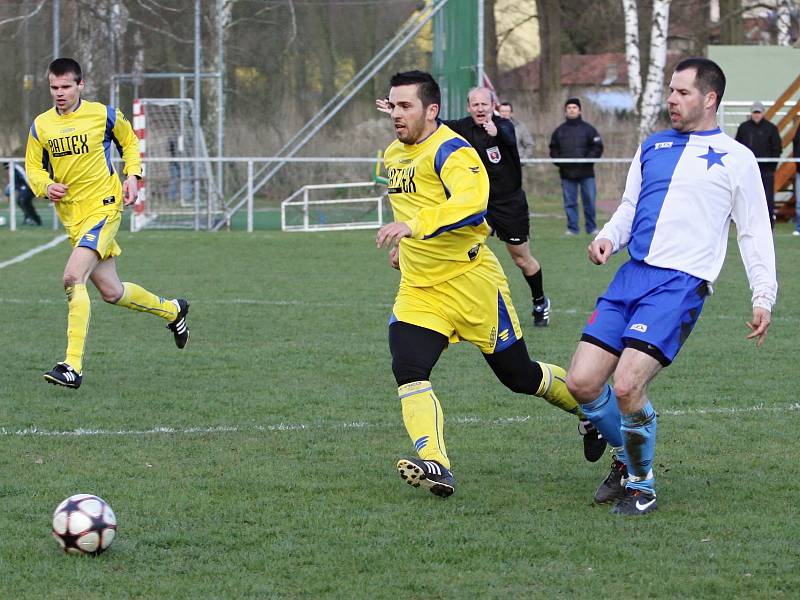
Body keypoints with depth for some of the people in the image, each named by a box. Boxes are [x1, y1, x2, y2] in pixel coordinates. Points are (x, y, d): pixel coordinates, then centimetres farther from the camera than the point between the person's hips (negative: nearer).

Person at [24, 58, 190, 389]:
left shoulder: (103, 115, -4)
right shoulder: (41, 125, 4)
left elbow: (129, 142, 14)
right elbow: (33, 167, 12)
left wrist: (132, 175, 0)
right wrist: (46, 186, -9)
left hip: (103, 208, -5)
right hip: (72, 216, 5)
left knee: (73, 277, -23)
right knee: (112, 292, 11)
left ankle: (73, 366, -23)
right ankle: (171, 310, 41)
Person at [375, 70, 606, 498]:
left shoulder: (451, 152, -17)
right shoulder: (393, 155, 11)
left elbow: (471, 202, -37)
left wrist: (415, 226, -46)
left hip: (470, 281, -7)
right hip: (417, 288, 7)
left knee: (518, 374, 6)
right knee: (408, 371, -18)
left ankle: (592, 409, 32)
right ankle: (434, 465, -26)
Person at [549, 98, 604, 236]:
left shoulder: (588, 129, 6)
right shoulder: (559, 131, 12)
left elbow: (598, 147, 2)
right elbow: (553, 150, 15)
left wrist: (588, 160, -13)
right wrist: (559, 162, -3)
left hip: (586, 172, -2)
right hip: (567, 173, 2)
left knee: (589, 201, 0)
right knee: (570, 203, 2)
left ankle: (591, 228, 10)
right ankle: (572, 228, 7)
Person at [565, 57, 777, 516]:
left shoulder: (736, 159, 5)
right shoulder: (652, 147, 19)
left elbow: (755, 233, 6)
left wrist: (764, 297, -1)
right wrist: (609, 238, 4)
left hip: (681, 284, -6)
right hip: (633, 274, 6)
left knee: (627, 385, -20)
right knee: (582, 382, -3)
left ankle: (642, 486, 2)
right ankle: (627, 457, 23)